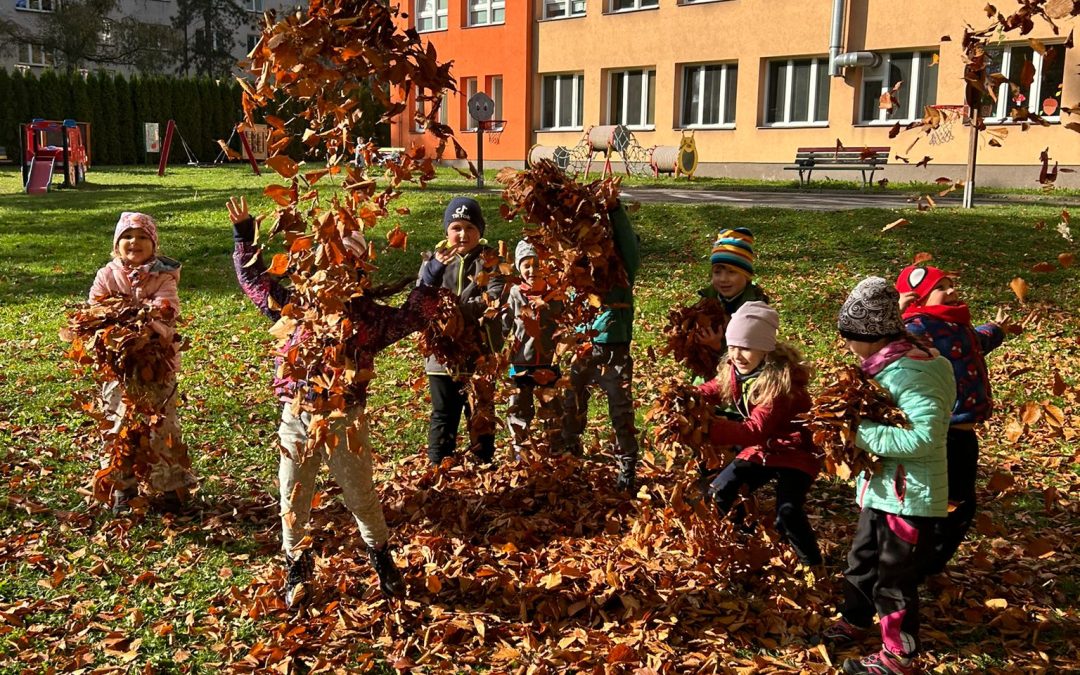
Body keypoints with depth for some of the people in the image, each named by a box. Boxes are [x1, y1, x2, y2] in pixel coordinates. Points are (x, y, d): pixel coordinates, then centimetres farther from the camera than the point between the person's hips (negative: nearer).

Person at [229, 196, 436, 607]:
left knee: (362, 499, 11)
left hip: (344, 420, -2)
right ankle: (297, 571, 32)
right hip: (296, 419, 2)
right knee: (293, 503, 12)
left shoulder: (368, 315, 3)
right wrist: (244, 236, 12)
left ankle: (383, 563, 32)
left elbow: (411, 317, -1)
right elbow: (255, 280, 16)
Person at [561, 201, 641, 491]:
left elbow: (628, 242, -20)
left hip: (615, 350, -3)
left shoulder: (623, 265, -5)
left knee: (621, 413, 4)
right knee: (571, 408, 13)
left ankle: (627, 470, 16)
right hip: (580, 348, 3)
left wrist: (615, 208, -32)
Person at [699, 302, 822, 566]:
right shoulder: (734, 369, -8)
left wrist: (710, 427, -51)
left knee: (787, 513, -25)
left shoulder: (780, 379, -32)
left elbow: (756, 429, -40)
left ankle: (813, 567, -1)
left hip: (794, 452, -7)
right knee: (718, 493, 0)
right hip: (760, 449, 8)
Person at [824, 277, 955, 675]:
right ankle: (854, 621, 47)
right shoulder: (885, 364, 4)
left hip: (910, 497, -9)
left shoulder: (914, 373, -25)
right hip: (882, 489, 10)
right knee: (862, 560, 26)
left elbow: (925, 436, -35)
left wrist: (863, 433, -29)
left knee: (895, 580, 6)